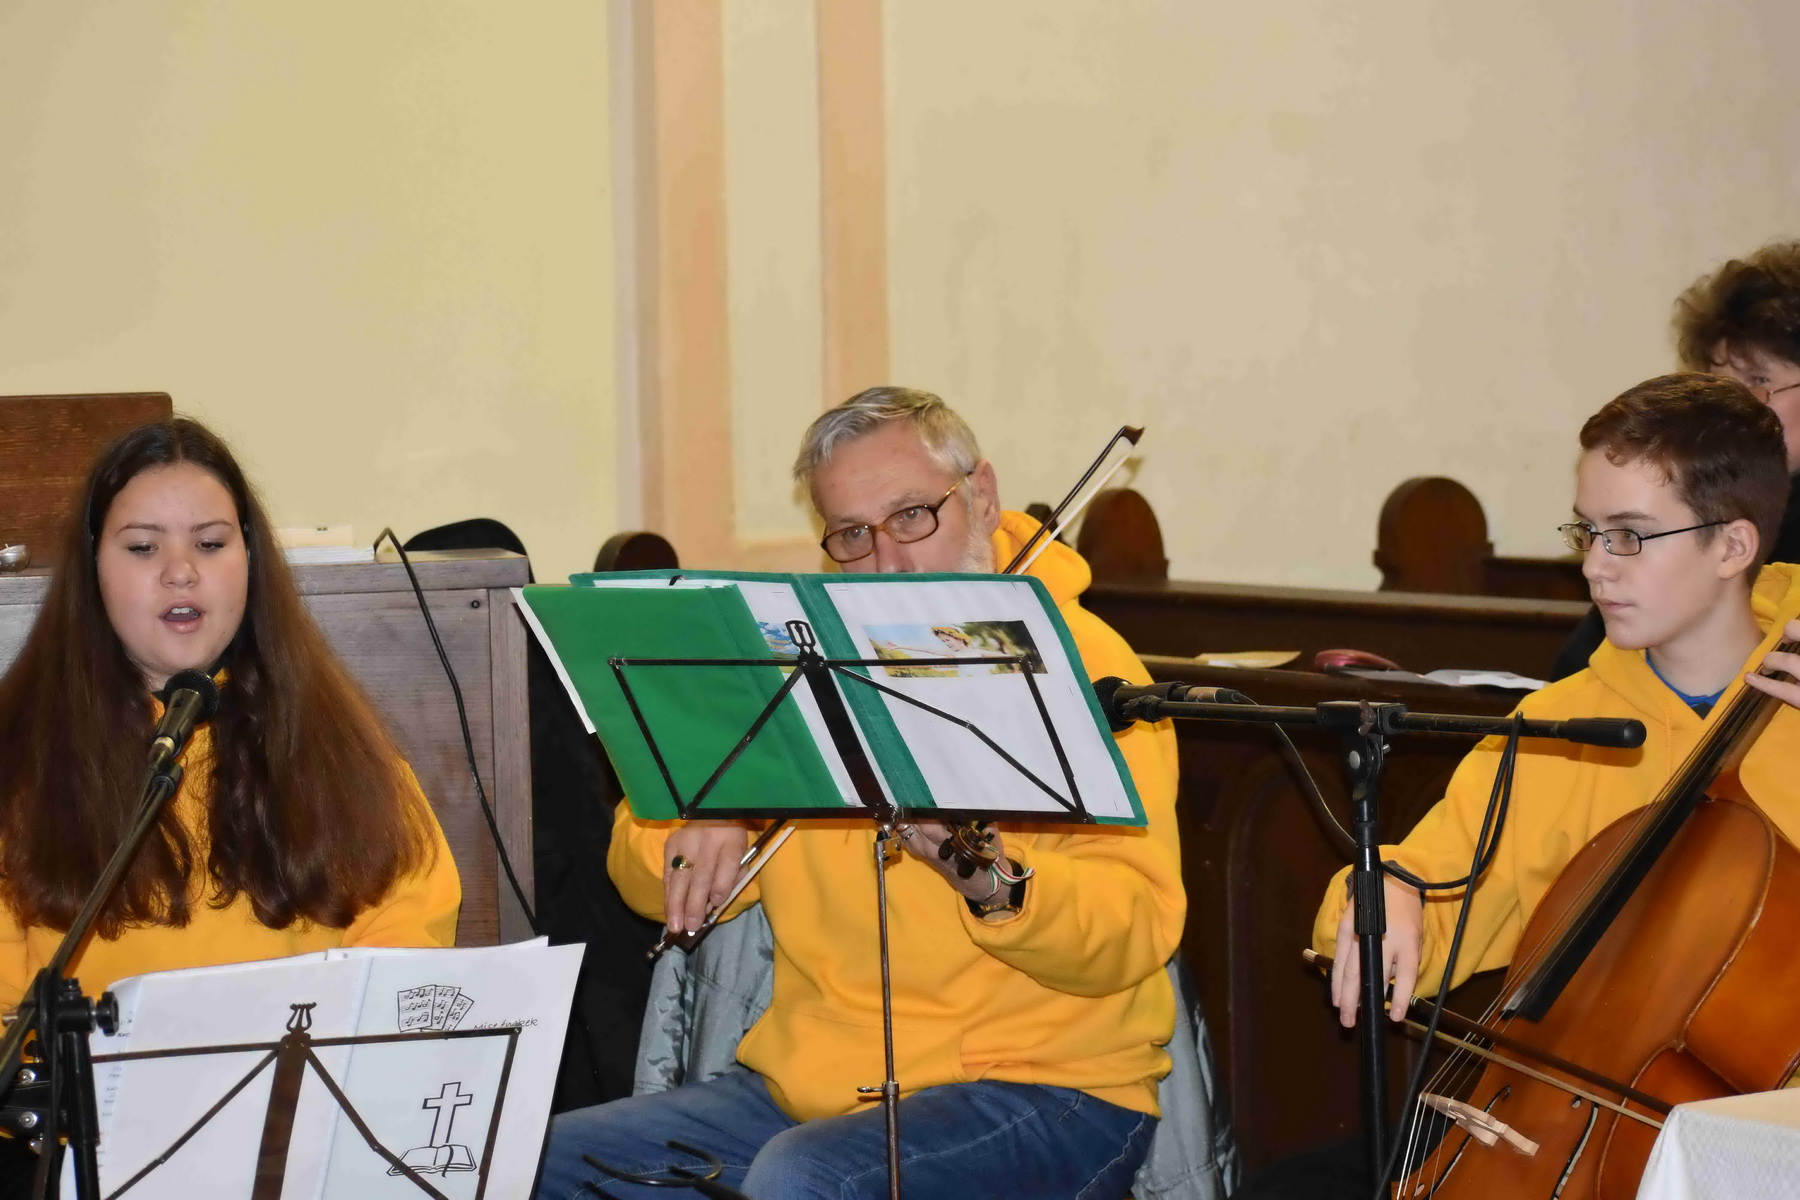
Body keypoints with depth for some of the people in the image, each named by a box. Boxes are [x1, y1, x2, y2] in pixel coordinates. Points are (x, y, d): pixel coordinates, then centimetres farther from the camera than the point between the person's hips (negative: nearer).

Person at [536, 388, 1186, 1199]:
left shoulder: (1079, 662, -8)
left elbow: (1135, 932, -19)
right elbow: (643, 875, 10)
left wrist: (996, 889, -38)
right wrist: (687, 836, -12)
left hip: (1044, 1084, -6)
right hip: (804, 1082, 6)